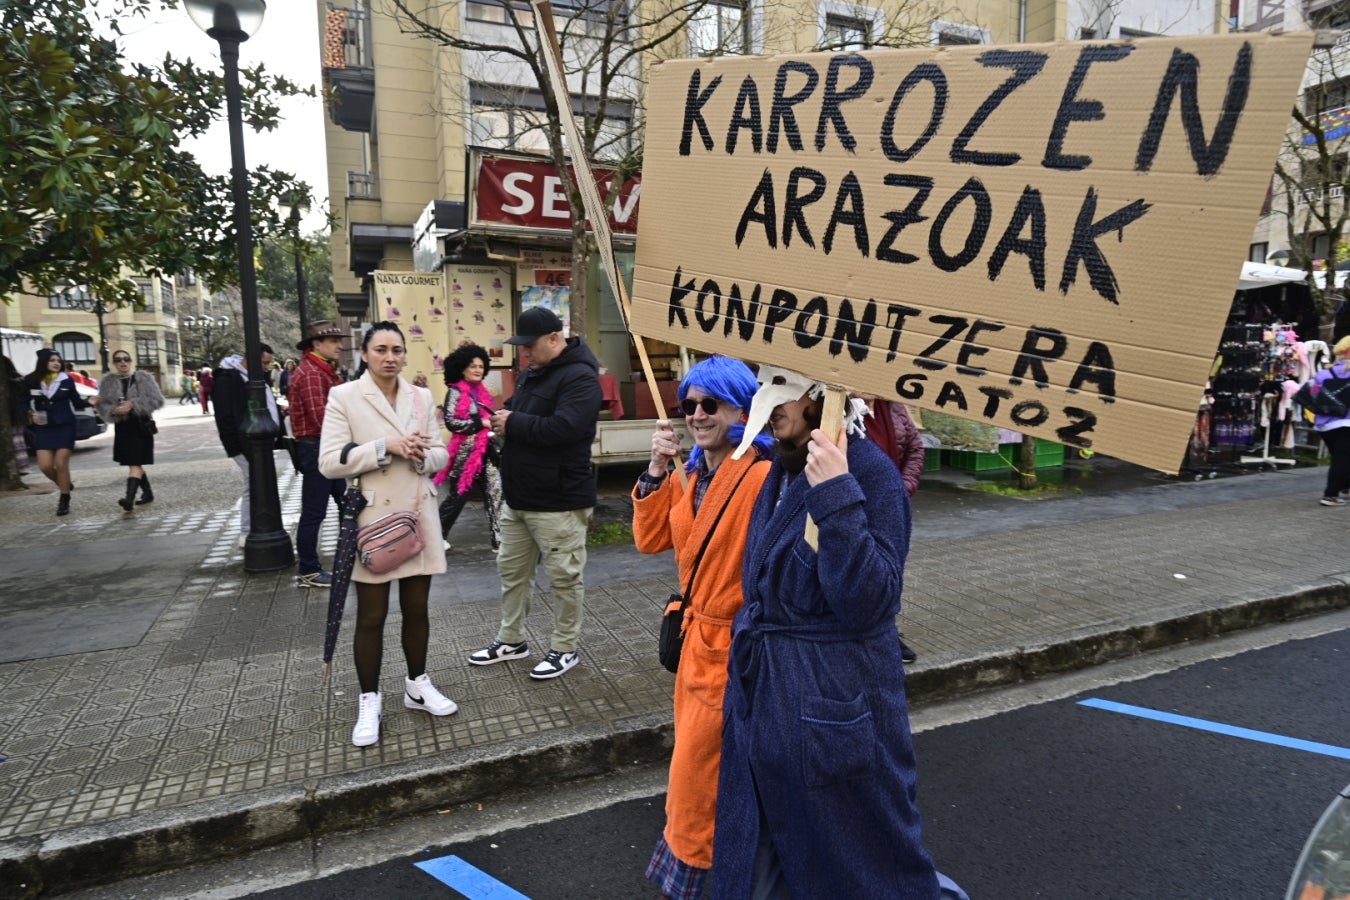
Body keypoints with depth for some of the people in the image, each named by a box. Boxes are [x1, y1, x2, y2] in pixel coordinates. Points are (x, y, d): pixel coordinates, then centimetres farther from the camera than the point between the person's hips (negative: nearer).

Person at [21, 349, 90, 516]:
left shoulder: (66, 380, -3)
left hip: (65, 426, -2)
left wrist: (89, 402, -20)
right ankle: (65, 486, 27)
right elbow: (25, 403, 10)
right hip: (43, 428, 2)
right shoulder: (31, 381, 0)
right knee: (45, 465, -3)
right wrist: (31, 414, -9)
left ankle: (65, 500, 7)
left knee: (61, 464, -3)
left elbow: (76, 402, 0)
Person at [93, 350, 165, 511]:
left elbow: (157, 400, -7)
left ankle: (130, 498, -26)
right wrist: (114, 410, -17)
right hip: (122, 427, 5)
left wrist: (133, 404, -17)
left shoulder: (143, 378, -1)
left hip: (141, 425, -5)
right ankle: (147, 492, 29)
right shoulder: (108, 381, 7)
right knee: (134, 463, 14)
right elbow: (102, 405, 5)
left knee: (135, 463, -14)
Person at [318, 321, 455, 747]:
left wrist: (422, 456, -14)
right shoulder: (343, 397, -6)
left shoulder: (422, 397, 7)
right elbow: (329, 462, -13)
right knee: (371, 616, 6)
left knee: (417, 608, 14)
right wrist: (386, 447, -22)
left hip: (419, 517, 4)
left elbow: (441, 454, 8)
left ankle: (417, 685, 32)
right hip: (372, 520, -4)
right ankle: (369, 700, 21)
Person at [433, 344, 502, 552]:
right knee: (459, 495, 5)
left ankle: (499, 539, 2)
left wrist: (495, 422, 6)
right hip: (466, 452, -6)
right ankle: (437, 534, 24)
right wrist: (480, 423, -19)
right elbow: (450, 422, -18)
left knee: (496, 494, -2)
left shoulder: (483, 392, 13)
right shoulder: (455, 392, -8)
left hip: (486, 451, 6)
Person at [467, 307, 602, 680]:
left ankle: (565, 648, 20)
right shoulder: (531, 373, 14)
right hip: (518, 496, 10)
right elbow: (517, 411, 23)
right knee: (511, 570, 18)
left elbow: (564, 428, -28)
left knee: (564, 578, 5)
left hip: (558, 501, -10)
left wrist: (513, 424, -17)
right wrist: (503, 417, 0)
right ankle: (511, 639, 34)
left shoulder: (579, 376, -16)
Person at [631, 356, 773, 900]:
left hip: (732, 646, -9)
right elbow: (650, 540, 3)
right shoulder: (694, 474, 6)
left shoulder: (762, 476, -24)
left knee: (694, 777, 8)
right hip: (699, 634, 9)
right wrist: (656, 472, -7)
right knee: (703, 768, 25)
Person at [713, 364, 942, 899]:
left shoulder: (870, 472, -20)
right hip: (763, 695, 8)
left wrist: (837, 497, -32)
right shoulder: (785, 470, 4)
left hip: (832, 706, -8)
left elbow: (868, 603, -27)